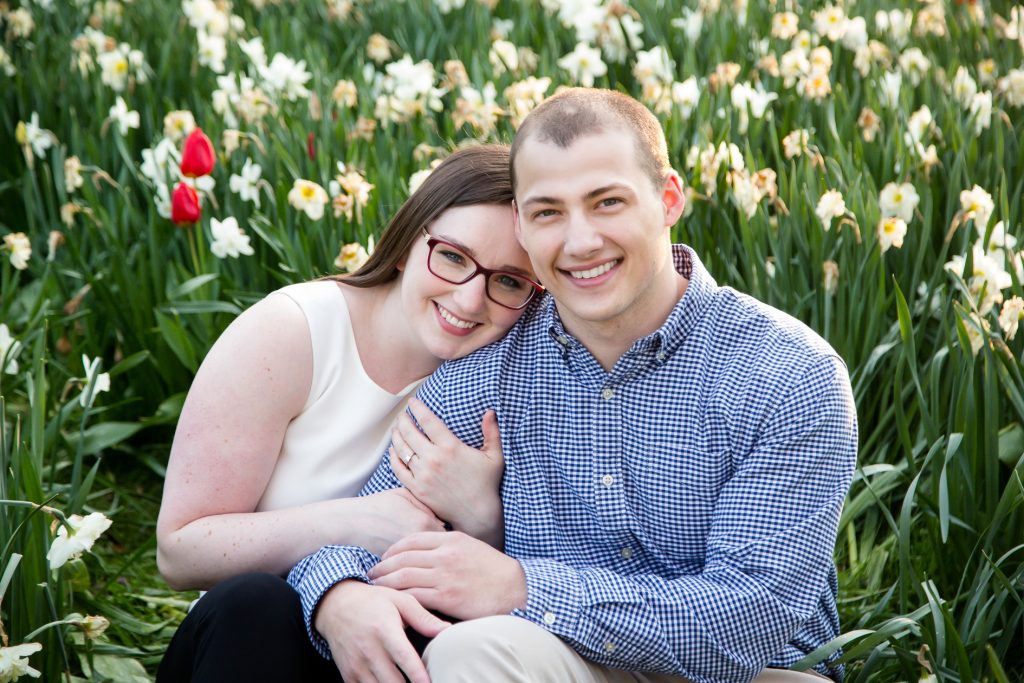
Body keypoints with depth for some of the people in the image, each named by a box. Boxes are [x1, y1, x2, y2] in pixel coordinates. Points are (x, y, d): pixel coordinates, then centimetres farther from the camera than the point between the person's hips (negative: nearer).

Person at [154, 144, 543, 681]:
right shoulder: (288, 333, -13)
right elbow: (179, 551, -14)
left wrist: (482, 516, -20)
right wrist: (350, 523, -28)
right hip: (253, 640, -3)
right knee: (249, 601, -35)